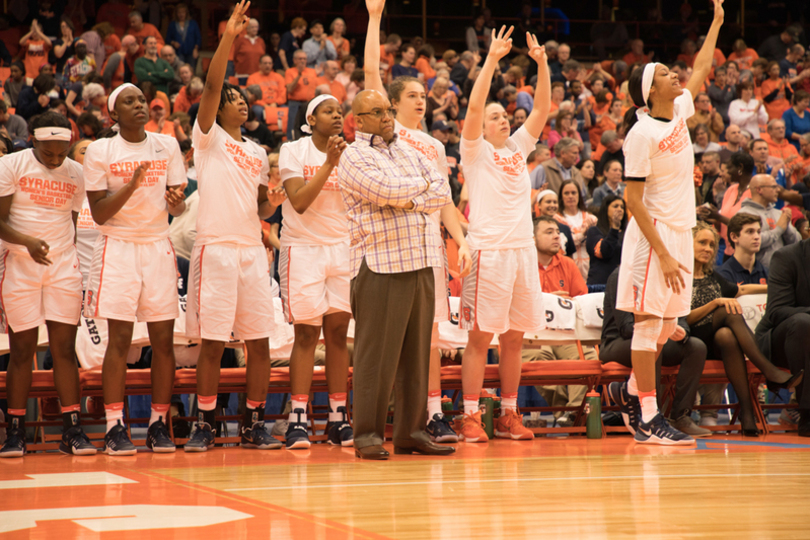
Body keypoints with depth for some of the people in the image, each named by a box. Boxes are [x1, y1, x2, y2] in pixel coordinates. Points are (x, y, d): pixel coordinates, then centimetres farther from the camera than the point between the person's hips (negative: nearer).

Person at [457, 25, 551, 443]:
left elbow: (542, 109, 10)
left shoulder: (519, 148, 16)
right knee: (480, 337, -4)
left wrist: (542, 64, 0)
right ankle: (470, 417, -2)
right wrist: (491, 60, -16)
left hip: (522, 249, 6)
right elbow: (473, 107, -13)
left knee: (514, 338, 8)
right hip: (488, 249, -6)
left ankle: (509, 416, 15)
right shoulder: (475, 151, 1)